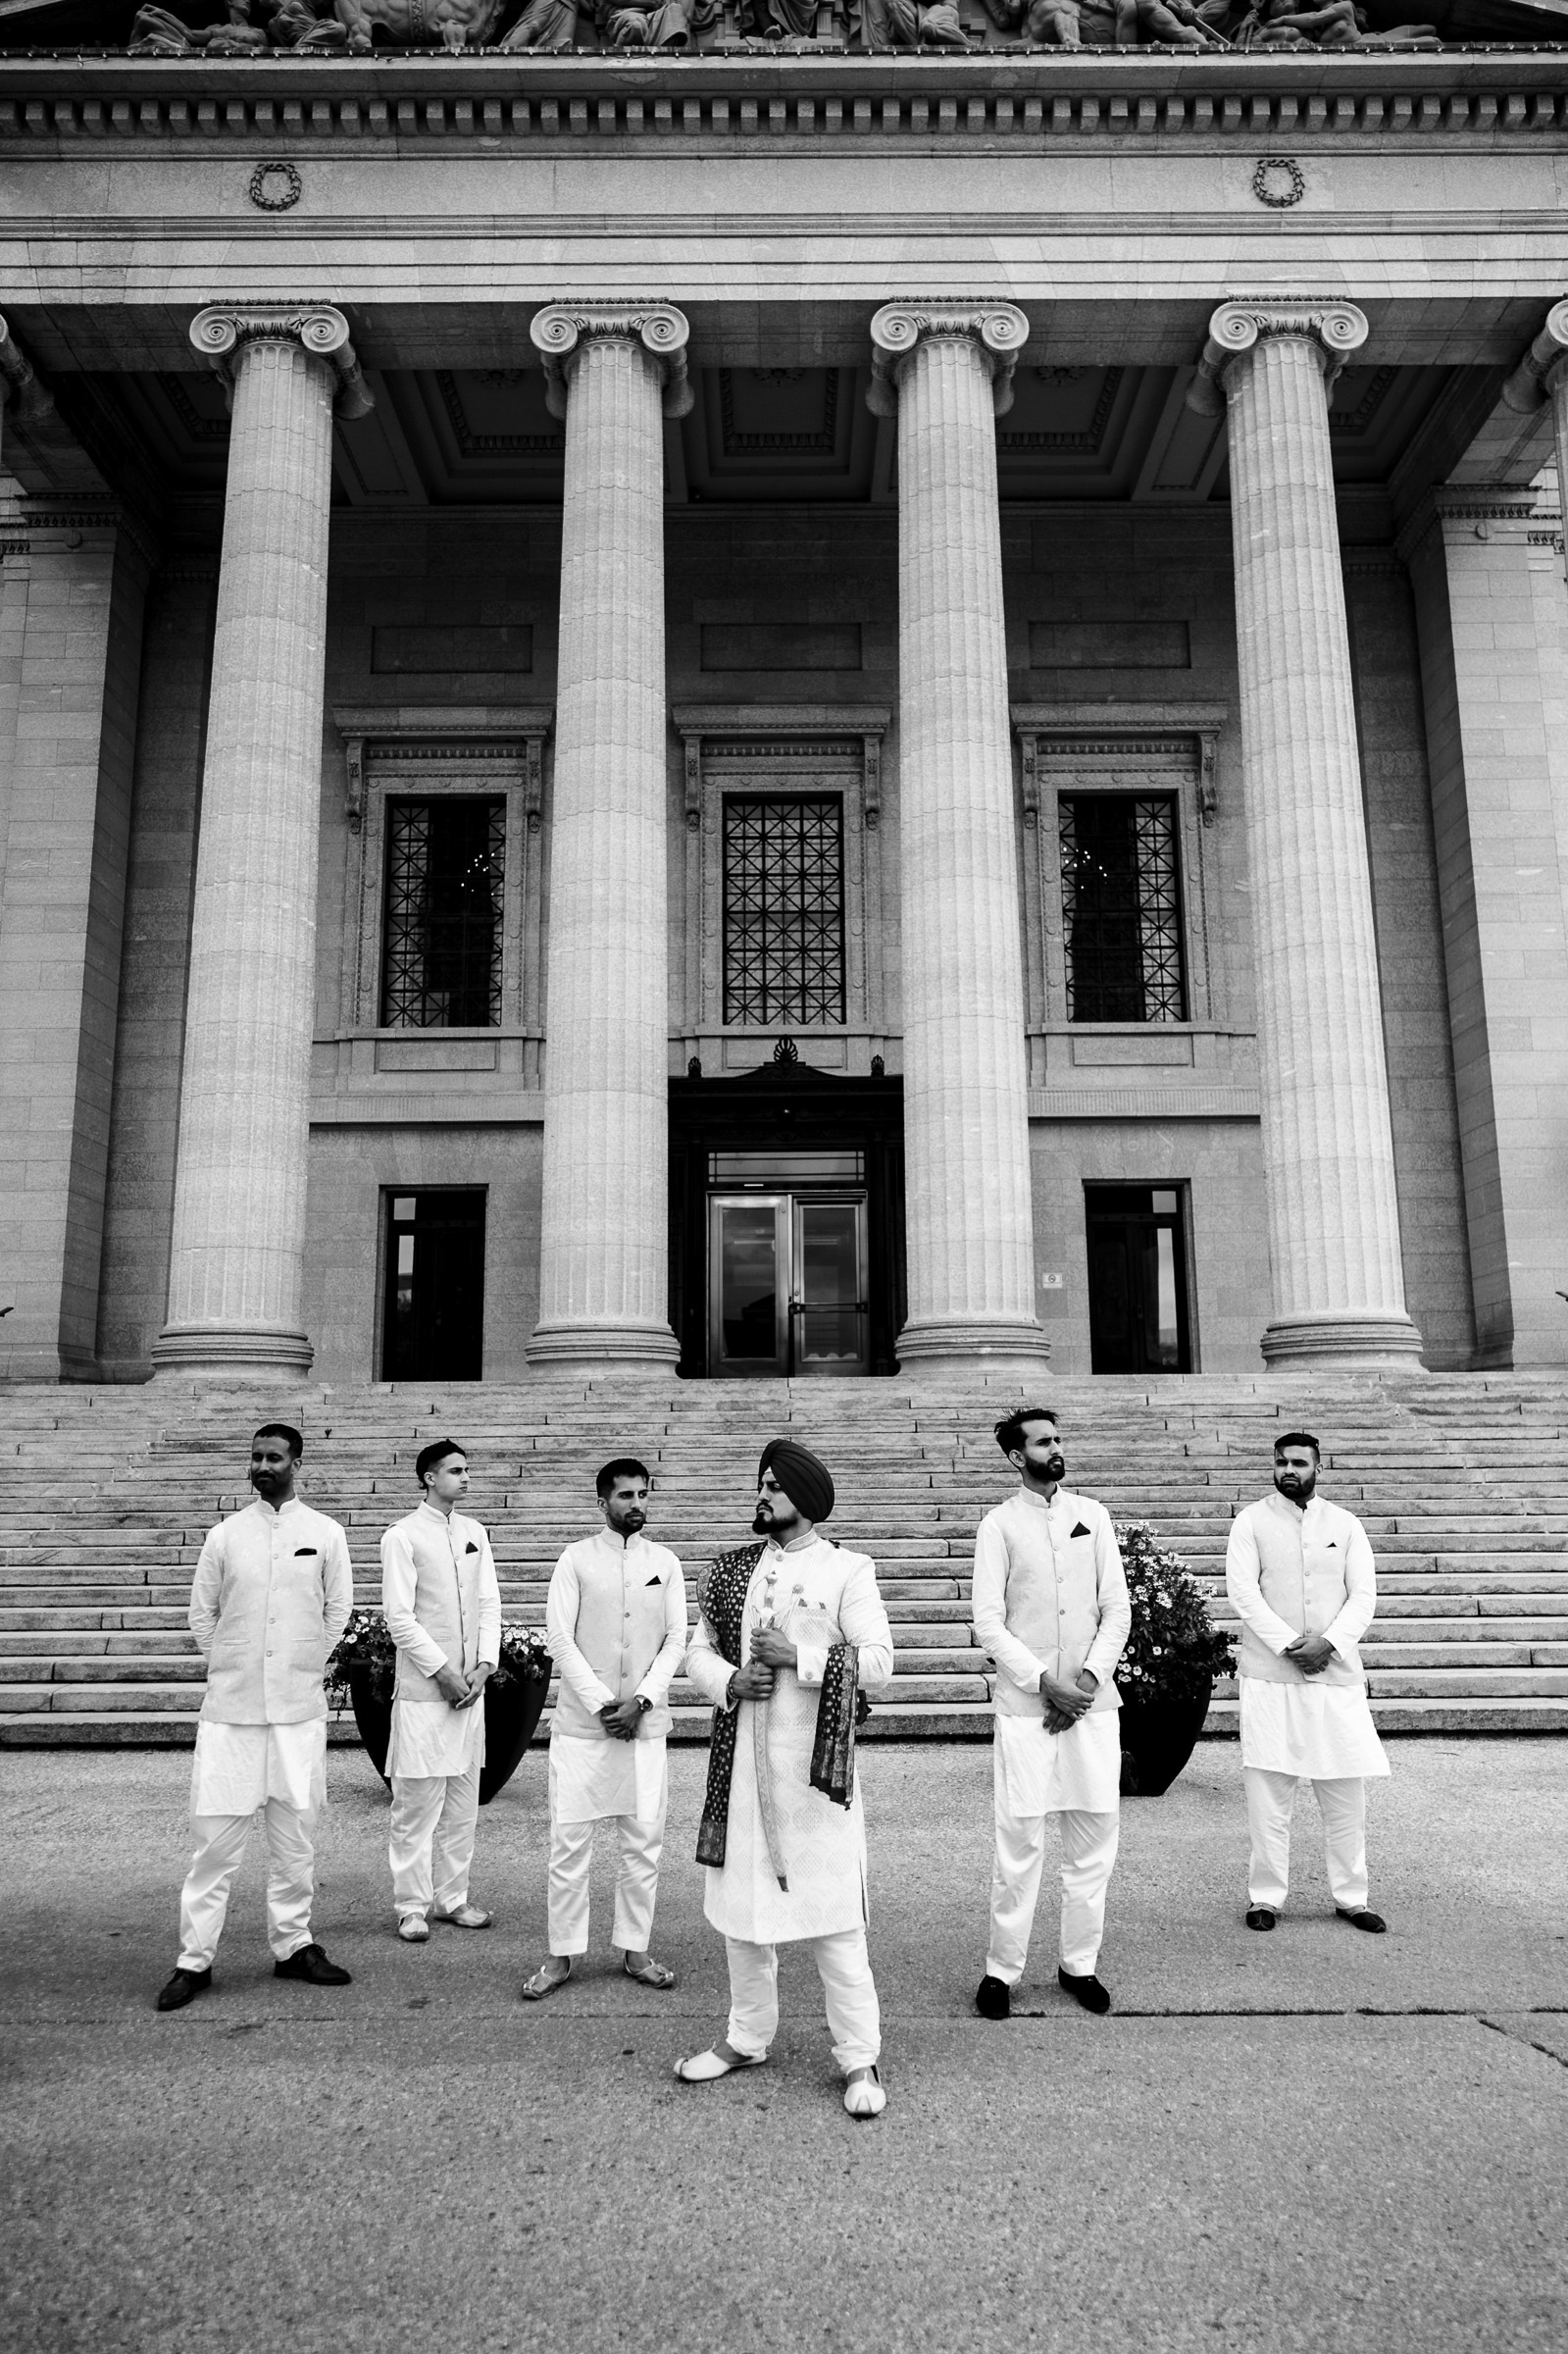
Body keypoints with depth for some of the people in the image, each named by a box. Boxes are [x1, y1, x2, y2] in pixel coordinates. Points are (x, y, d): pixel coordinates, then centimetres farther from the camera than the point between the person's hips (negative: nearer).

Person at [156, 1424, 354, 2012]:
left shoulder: (325, 1534, 1)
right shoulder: (224, 1535, 1)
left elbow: (338, 1609, 9)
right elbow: (201, 1613, 9)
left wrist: (304, 1666, 8)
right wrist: (231, 1667, 7)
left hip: (300, 1708, 1)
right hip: (231, 1707, 0)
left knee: (295, 1832, 8)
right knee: (216, 1835, 1)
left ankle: (292, 1945, 22)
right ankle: (194, 1959, 11)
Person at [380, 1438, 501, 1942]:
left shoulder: (475, 1533, 10)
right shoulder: (403, 1536, -7)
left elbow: (489, 1603, 9)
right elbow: (399, 1617, -11)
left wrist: (484, 1665, -4)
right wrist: (443, 1672, -13)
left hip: (470, 1688, 6)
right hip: (422, 1692, -5)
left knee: (463, 1802, 11)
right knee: (416, 1804, 0)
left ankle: (452, 1897, 22)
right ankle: (412, 1906, 12)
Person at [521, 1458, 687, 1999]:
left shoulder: (665, 1563, 5)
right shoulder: (577, 1559, -2)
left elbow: (675, 1640, 2)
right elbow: (559, 1638, -7)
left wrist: (641, 1701, -11)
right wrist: (602, 1704, -13)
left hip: (645, 1726, 2)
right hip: (582, 1725, -2)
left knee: (644, 1843, 7)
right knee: (569, 1843, 2)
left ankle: (635, 1950, 21)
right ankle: (561, 1955, 15)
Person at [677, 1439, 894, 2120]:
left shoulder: (847, 1570, -3)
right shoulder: (732, 1571, 11)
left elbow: (877, 1659, -9)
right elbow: (699, 1649, 13)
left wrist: (797, 1657, -17)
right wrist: (729, 1681, -8)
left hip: (814, 1759, -5)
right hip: (741, 1759, 5)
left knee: (832, 1911, -3)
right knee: (741, 1899, 14)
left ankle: (859, 2060, 10)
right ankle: (747, 2038, 31)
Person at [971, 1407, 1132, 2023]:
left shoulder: (1091, 1514, 9)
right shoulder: (1000, 1524, 0)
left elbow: (1118, 1609, 6)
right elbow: (988, 1622, -5)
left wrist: (1088, 1677, -6)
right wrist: (1045, 1682, -12)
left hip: (1092, 1700, 3)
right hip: (1025, 1703, -3)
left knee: (1094, 1833, 6)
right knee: (1020, 1837, -3)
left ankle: (1079, 1963, 21)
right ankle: (1002, 1968, 11)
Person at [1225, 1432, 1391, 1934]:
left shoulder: (1344, 1524, 8)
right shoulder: (1251, 1522, 1)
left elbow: (1364, 1595, 2)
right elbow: (1243, 1591, -7)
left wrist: (1329, 1642, -13)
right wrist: (1289, 1645, -16)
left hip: (1337, 1674, 2)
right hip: (1271, 1677, -2)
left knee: (1346, 1793, 7)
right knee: (1268, 1789, 1)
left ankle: (1351, 1897, 21)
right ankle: (1266, 1896, 11)